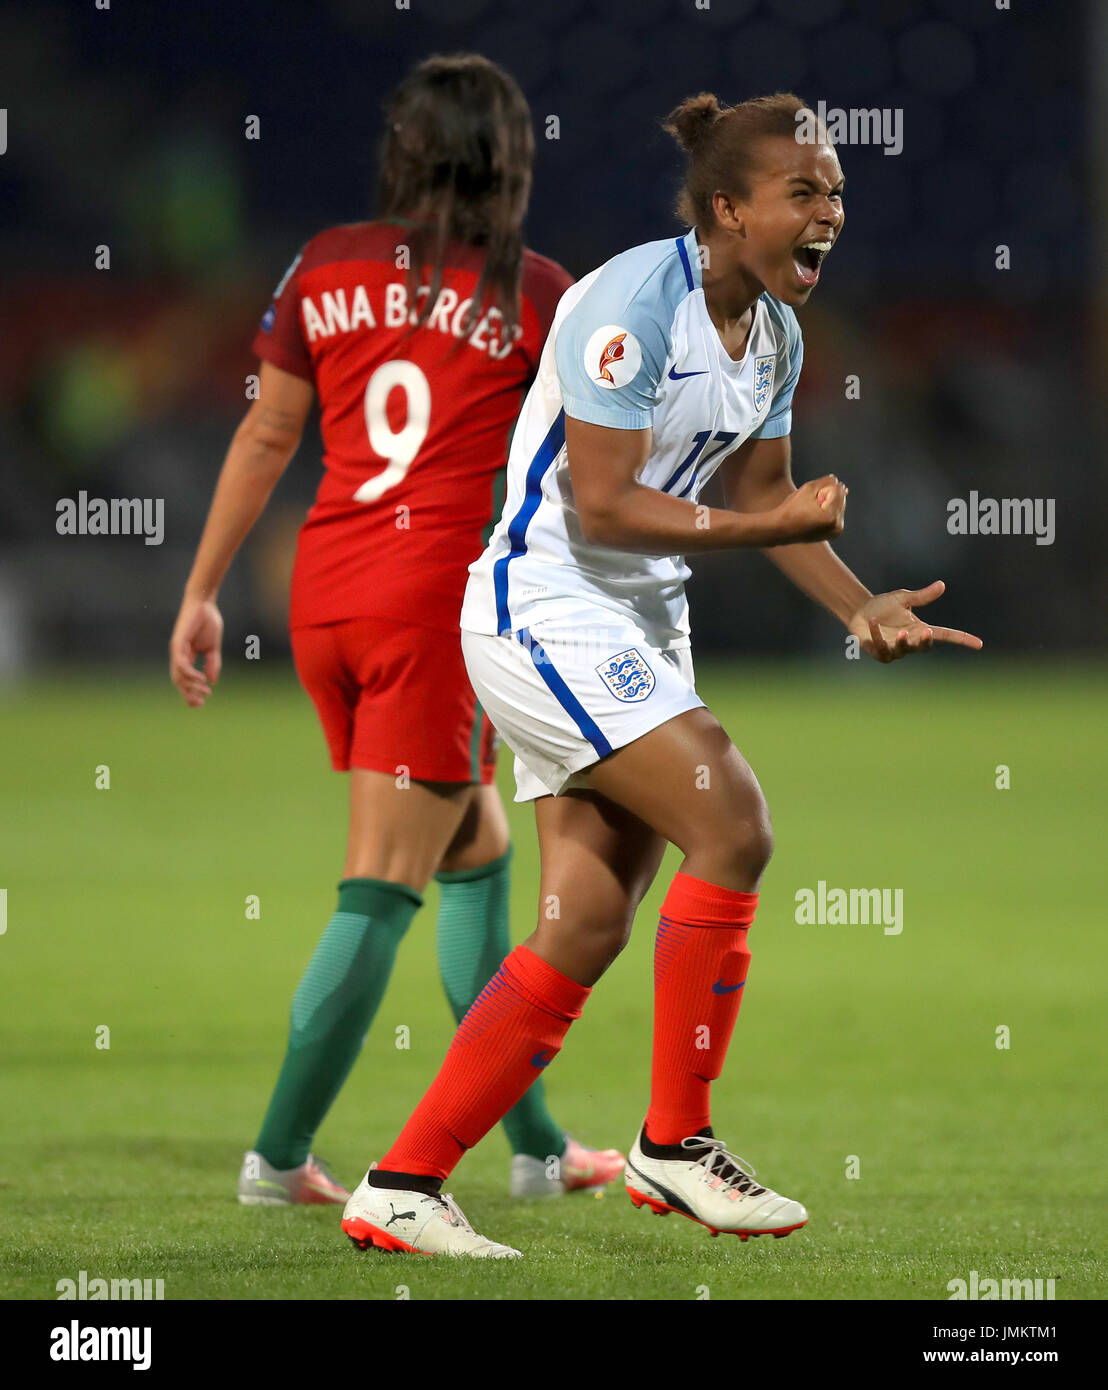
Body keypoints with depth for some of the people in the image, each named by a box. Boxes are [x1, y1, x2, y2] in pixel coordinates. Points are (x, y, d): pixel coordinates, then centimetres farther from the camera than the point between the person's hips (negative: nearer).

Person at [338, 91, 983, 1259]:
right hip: (543, 606, -9)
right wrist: (766, 526, -25)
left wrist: (862, 611, 8)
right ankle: (673, 1143, -7)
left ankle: (400, 1185, 6)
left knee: (586, 929, 2)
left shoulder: (774, 335, 7)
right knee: (731, 823, -19)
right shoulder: (634, 302, -19)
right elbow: (600, 507, -22)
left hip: (641, 623, 9)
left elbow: (757, 491, 19)